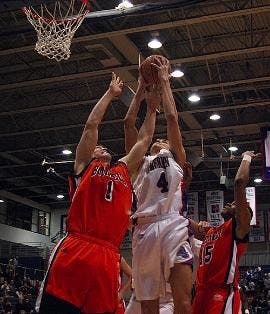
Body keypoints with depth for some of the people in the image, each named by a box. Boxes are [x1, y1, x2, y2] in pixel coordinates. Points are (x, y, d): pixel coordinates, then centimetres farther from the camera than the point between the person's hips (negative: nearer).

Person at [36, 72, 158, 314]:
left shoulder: (123, 170, 28)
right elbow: (91, 125, 13)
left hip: (108, 258, 4)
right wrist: (111, 93, 21)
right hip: (74, 251, -4)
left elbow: (145, 139, 31)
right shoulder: (84, 166, 18)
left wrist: (151, 106, 34)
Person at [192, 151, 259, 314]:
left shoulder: (239, 226, 3)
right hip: (202, 293, 8)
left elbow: (240, 183, -7)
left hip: (223, 294, -8)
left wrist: (247, 158, 9)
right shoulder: (211, 231, 23)